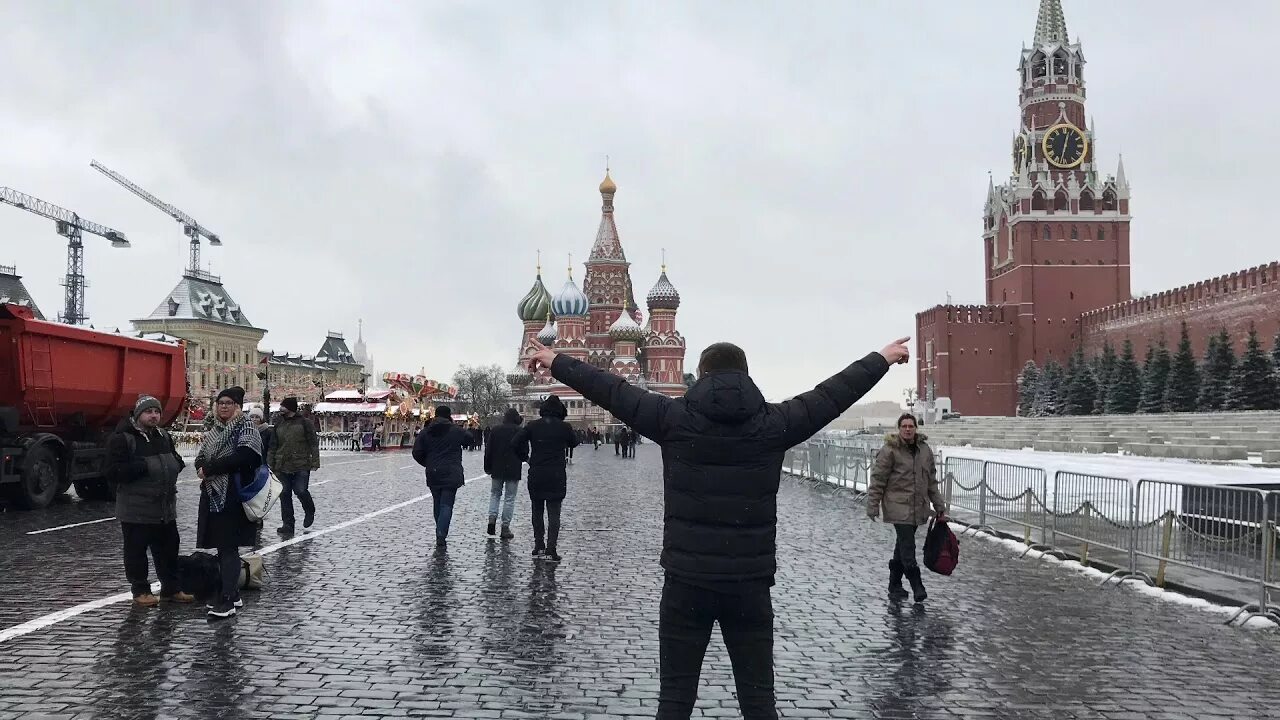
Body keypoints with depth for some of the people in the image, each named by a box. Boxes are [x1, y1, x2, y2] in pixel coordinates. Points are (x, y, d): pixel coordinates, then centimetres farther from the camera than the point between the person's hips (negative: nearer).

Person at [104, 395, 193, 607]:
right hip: (136, 509, -7)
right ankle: (140, 591, 17)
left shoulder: (164, 437, 13)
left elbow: (175, 460, 27)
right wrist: (144, 466, -24)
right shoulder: (122, 438, -10)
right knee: (136, 552, 4)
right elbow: (113, 472, -17)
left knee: (169, 550, 12)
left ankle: (171, 589, 23)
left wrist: (175, 463, 3)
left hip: (165, 508, 7)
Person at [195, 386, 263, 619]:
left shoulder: (245, 428, -6)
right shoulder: (212, 430, 16)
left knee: (228, 548, -7)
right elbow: (200, 458, 14)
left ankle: (227, 600, -6)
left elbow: (242, 457, -20)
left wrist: (209, 468, -13)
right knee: (221, 547, 12)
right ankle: (232, 593, 22)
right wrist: (202, 468, -10)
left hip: (233, 497, -7)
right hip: (212, 495, 7)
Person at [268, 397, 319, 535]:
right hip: (282, 466, 5)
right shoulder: (279, 425, 13)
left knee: (301, 491, -10)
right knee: (284, 495, 4)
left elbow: (313, 443, -2)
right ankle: (287, 525, 11)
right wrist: (271, 464, 9)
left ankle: (310, 512, 21)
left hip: (301, 466, -5)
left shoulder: (305, 423, -1)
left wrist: (314, 462, -9)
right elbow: (273, 446, 15)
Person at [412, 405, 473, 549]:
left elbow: (417, 453, 2)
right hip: (451, 474, -3)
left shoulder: (425, 433, 5)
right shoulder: (456, 431, -2)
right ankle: (441, 535, -18)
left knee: (437, 504, 16)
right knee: (447, 505, -5)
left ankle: (441, 533, 23)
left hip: (433, 474, 3)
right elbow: (469, 438, 15)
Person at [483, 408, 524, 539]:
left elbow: (488, 450, 4)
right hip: (513, 470, -2)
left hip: (497, 469, 3)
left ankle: (492, 518, -1)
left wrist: (487, 467, 11)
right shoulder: (519, 431, -6)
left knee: (495, 494, 18)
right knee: (510, 497, 3)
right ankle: (505, 527, 1)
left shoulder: (494, 430, 3)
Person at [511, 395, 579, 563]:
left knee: (537, 511, 15)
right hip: (557, 476, -2)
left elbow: (515, 442, -5)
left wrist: (524, 458, 7)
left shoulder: (533, 426, -1)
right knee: (554, 513, 1)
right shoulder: (565, 427, -4)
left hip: (536, 475, 2)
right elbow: (574, 442, 13)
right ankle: (551, 549, -8)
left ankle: (539, 547, 15)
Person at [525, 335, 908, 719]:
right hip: (750, 583, 1)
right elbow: (833, 393, 12)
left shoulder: (674, 417, -3)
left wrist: (556, 362, 21)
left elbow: (610, 390, 6)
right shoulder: (775, 422, 0)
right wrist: (882, 358, 27)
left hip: (686, 580, -1)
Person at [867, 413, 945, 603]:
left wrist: (939, 506, 17)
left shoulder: (925, 450, 8)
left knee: (903, 547, 13)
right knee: (907, 547, -11)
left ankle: (894, 587, 23)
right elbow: (877, 480, -8)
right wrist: (873, 507, -11)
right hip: (898, 507, -6)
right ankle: (917, 586, -5)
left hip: (918, 508, 6)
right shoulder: (889, 450, -10)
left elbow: (932, 481, 17)